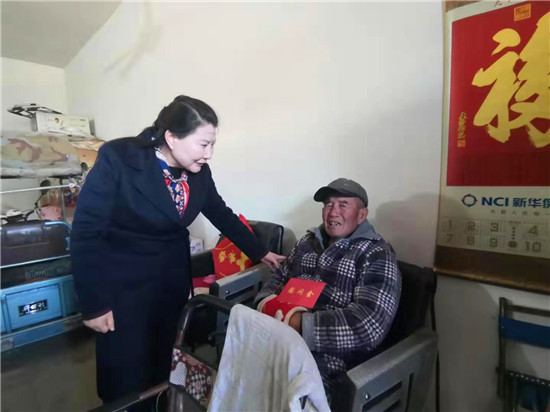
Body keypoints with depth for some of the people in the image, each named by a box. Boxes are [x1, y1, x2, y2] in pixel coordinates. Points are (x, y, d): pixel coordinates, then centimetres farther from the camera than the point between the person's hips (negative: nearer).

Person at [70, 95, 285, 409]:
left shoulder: (199, 172, -5)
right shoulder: (118, 159, -20)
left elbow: (223, 216, 9)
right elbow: (85, 232, -17)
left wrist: (260, 252, 12)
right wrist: (94, 303, -14)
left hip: (173, 281, 5)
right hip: (124, 286, -4)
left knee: (161, 369, 17)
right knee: (126, 378, 9)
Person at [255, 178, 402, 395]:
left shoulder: (377, 256, -7)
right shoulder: (309, 241, 12)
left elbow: (370, 324, -19)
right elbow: (279, 278, 20)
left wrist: (301, 324, -23)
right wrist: (266, 300, -2)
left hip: (326, 358, -5)